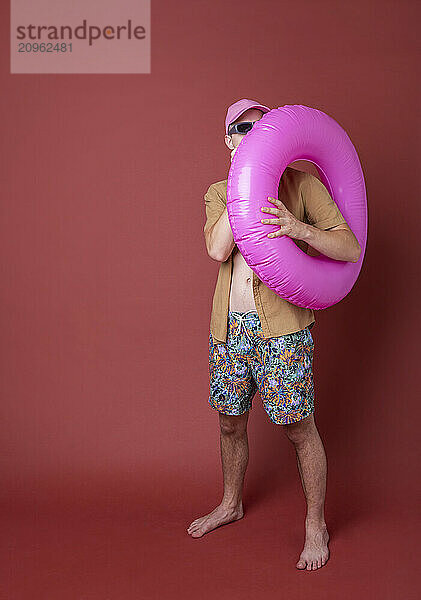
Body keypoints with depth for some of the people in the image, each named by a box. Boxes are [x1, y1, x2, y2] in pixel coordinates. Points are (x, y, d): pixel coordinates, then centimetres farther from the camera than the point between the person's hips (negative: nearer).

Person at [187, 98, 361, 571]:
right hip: (229, 325, 4)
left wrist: (299, 229, -23)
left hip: (282, 324, -4)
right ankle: (231, 504, 40)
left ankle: (315, 525, 22)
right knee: (230, 422, 17)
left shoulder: (300, 184, 1)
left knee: (298, 427, 2)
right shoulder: (218, 192, 11)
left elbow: (350, 248, -6)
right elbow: (218, 249, -9)